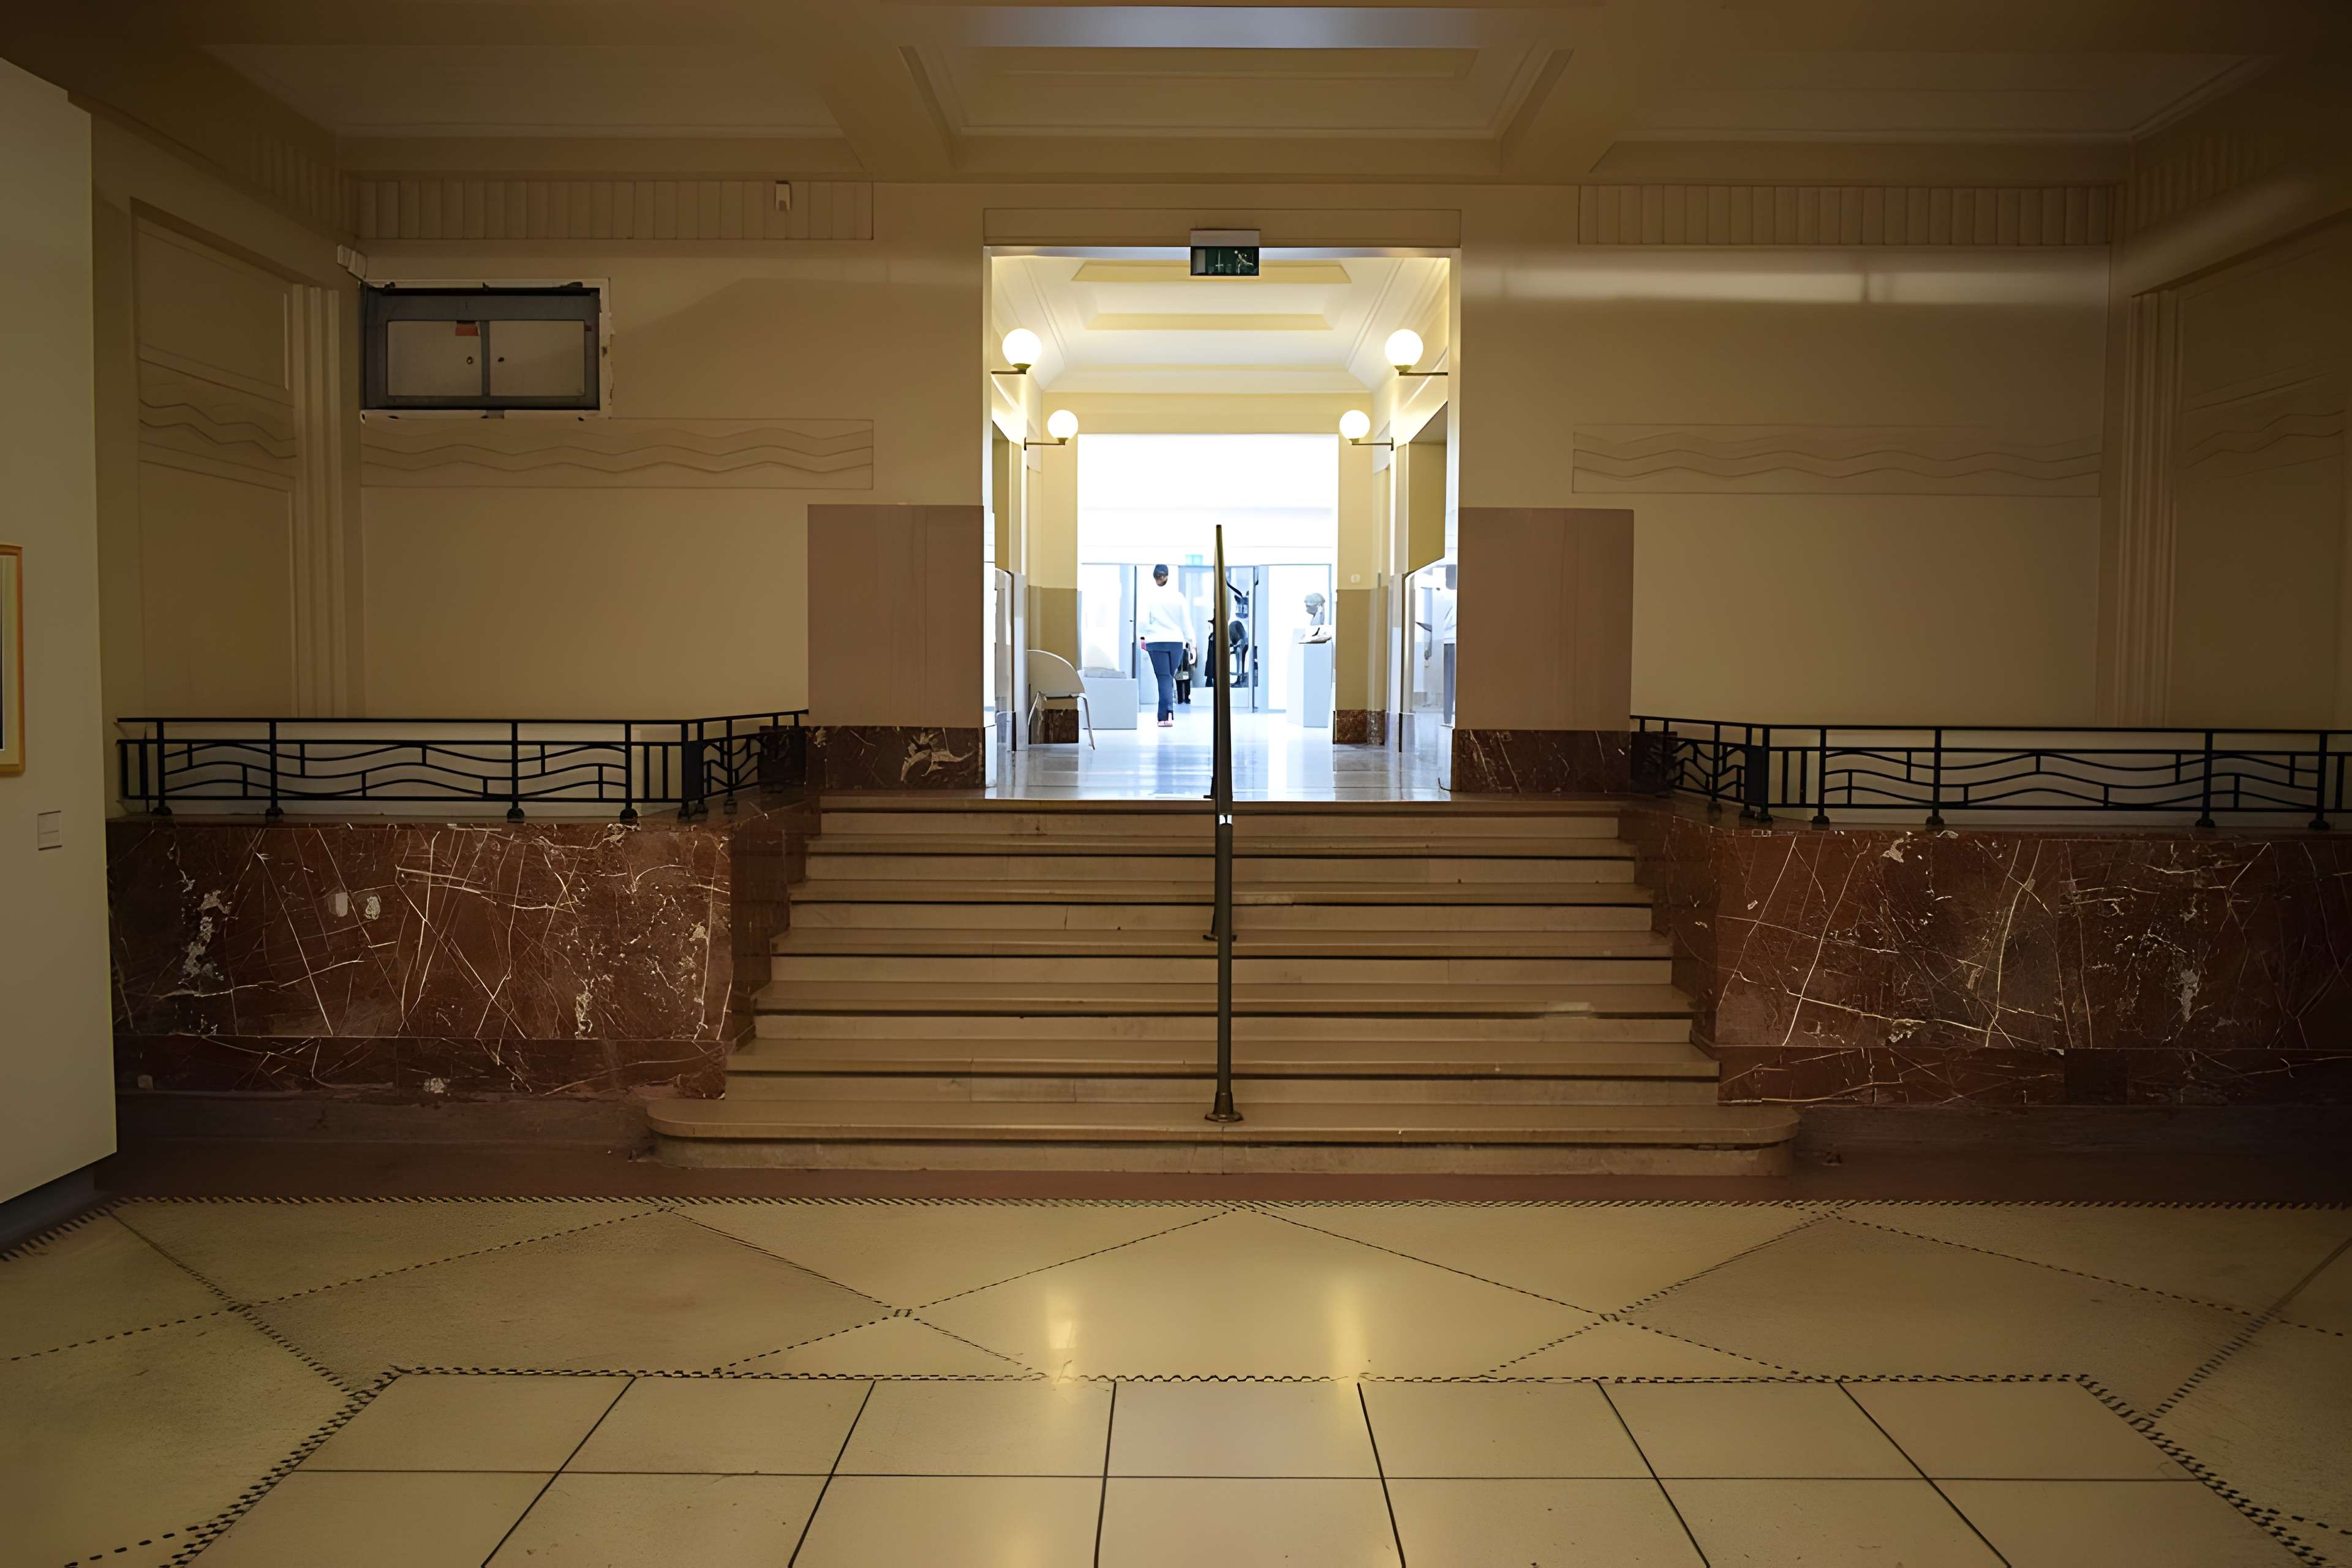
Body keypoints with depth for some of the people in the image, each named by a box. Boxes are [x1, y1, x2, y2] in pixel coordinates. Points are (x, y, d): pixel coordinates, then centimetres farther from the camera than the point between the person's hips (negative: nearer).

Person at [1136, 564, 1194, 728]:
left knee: (1164, 678, -2)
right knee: (1170, 677, 13)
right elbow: (1186, 620, 5)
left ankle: (1166, 715, -12)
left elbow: (1142, 620, -11)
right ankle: (1167, 713, 15)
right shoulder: (1177, 596, 1)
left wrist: (1141, 635, 8)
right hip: (1176, 641, 2)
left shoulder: (1146, 595, -5)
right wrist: (1190, 642, 14)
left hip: (1156, 642, -2)